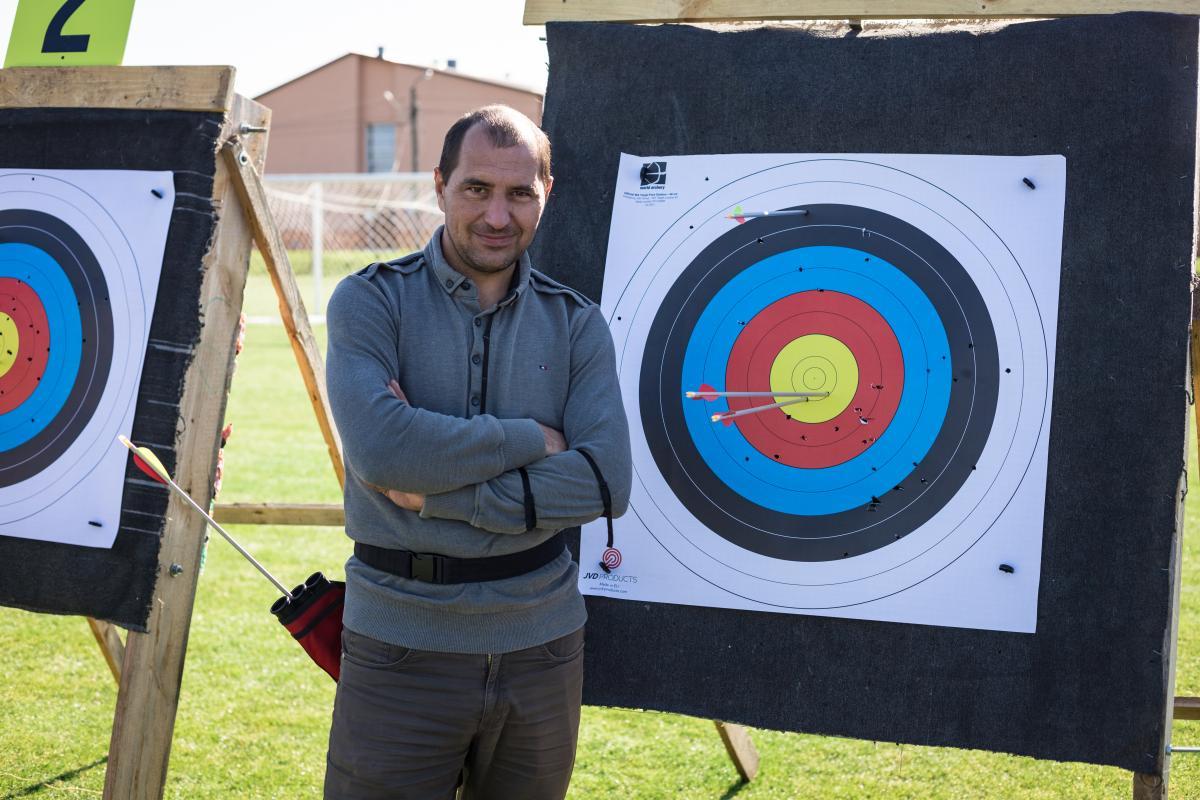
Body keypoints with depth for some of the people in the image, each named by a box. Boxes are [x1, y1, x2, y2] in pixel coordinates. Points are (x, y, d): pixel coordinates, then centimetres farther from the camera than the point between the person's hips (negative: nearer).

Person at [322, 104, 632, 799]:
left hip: (542, 644, 3)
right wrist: (533, 439, -13)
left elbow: (609, 480, -10)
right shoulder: (371, 301, -5)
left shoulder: (577, 324, 3)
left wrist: (441, 491, -17)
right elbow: (381, 449, -22)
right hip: (401, 644, -3)